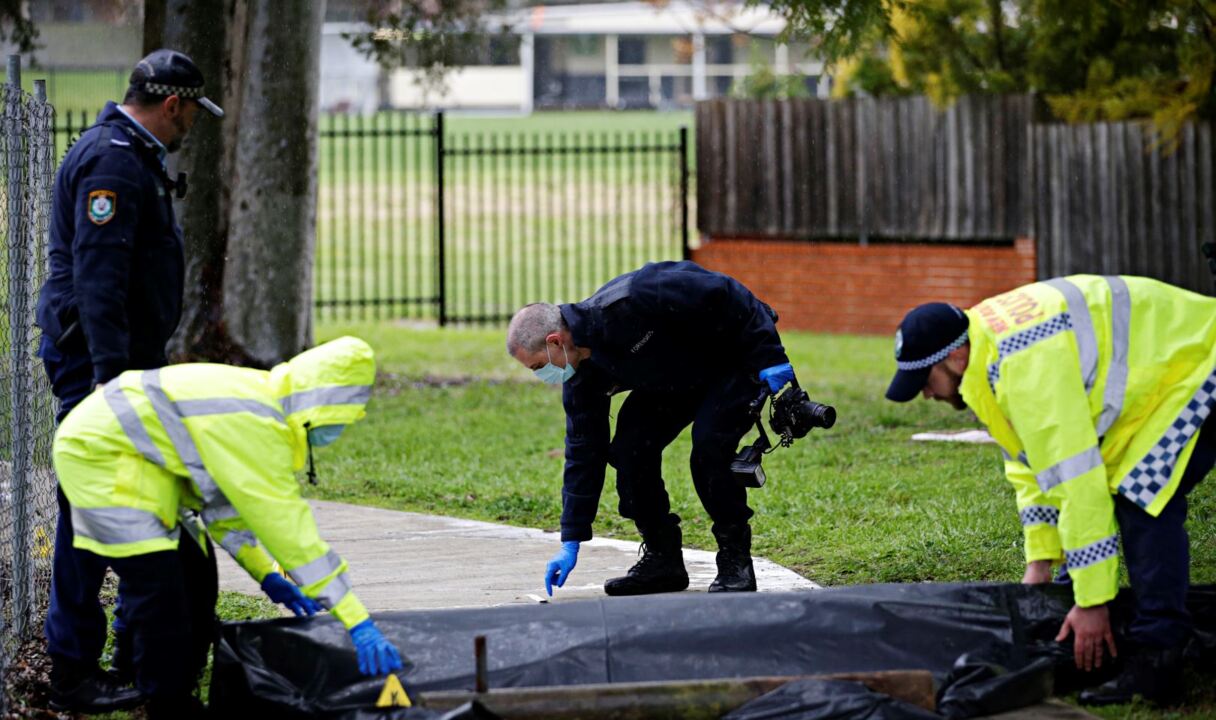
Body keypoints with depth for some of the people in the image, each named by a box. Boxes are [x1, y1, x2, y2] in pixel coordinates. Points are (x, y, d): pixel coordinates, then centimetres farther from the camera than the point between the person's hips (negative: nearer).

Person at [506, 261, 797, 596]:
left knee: (709, 446, -25)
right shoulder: (582, 374, -9)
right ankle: (662, 560, 4)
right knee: (629, 448, -8)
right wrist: (570, 543, -2)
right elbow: (583, 453, -2)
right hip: (680, 378, 8)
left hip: (738, 356, -8)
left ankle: (736, 562, -11)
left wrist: (769, 358, -26)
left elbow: (720, 293, -32)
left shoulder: (627, 304, -36)